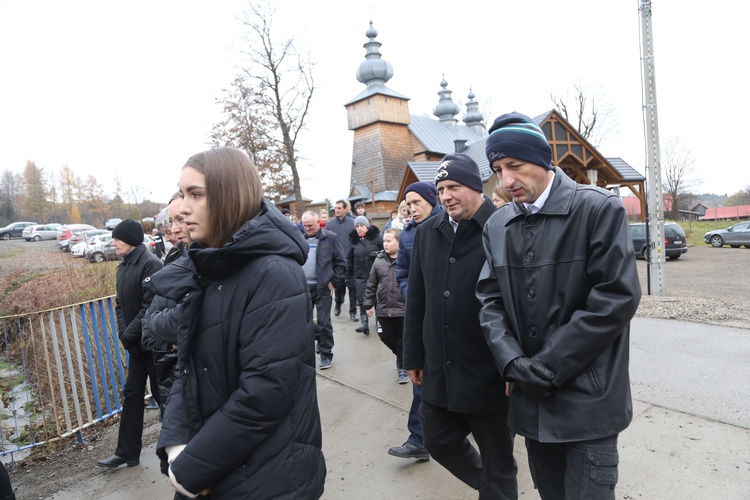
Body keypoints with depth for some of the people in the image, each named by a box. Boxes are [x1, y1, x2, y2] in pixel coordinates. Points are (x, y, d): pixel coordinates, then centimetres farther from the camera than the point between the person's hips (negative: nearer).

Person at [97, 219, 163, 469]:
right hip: (136, 343, 8)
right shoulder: (123, 266, 9)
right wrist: (123, 332, -3)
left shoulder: (150, 264, -18)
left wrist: (129, 334, -16)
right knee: (132, 394, 13)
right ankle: (127, 452, 24)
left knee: (161, 393, 5)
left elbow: (150, 306, -21)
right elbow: (121, 304, 11)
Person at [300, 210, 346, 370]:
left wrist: (334, 281, -7)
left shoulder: (330, 237, -5)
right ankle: (321, 339, 38)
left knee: (323, 321, 0)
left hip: (322, 287, -4)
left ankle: (326, 353, 16)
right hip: (303, 287, 5)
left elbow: (341, 262, -3)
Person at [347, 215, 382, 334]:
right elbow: (350, 259, 13)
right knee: (362, 300, -5)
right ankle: (364, 323, -3)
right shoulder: (353, 240, 7)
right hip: (360, 275, 2)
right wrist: (348, 275, 13)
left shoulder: (376, 236, -2)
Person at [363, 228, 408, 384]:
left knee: (402, 341, 8)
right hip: (383, 309, 4)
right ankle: (401, 357, 41)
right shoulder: (379, 260, 3)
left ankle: (402, 367, 29)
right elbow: (371, 284, 9)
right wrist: (368, 304, 9)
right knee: (387, 338, 13)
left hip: (403, 309, -4)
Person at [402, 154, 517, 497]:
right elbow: (416, 301, 9)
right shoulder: (427, 232, 6)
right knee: (438, 441, 21)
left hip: (489, 373, -5)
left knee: (497, 463, 13)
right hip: (438, 371, 6)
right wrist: (414, 356, 10)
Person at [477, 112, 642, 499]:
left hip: (587, 402, -4)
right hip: (531, 400, 5)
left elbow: (617, 296, -15)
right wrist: (513, 362, -13)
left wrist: (548, 366, -15)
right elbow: (490, 299, 3)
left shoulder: (599, 209, -9)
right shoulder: (497, 227, 6)